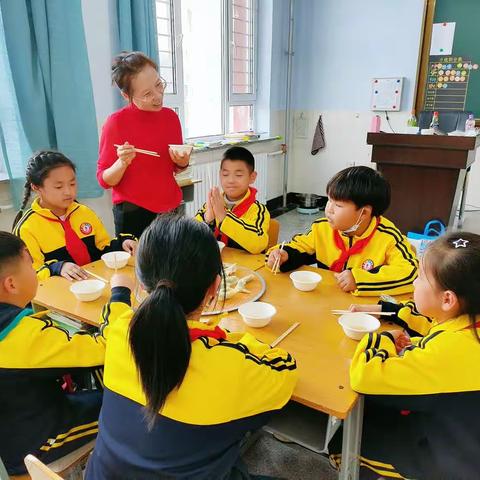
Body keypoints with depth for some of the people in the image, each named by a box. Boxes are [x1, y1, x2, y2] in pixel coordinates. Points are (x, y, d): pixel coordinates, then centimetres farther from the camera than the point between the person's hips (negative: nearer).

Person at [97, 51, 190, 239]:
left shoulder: (171, 117, 1)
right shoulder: (116, 122, -12)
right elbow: (104, 180, -8)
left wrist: (182, 163, -6)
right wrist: (122, 163, -25)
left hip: (171, 208, 5)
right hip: (133, 214, -4)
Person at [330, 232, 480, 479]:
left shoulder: (450, 350, -40)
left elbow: (363, 376, -39)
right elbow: (425, 319, 11)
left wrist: (385, 339, -21)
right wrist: (382, 310, 4)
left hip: (448, 459, -7)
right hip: (456, 433, 8)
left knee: (340, 442, 8)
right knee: (365, 411, 21)